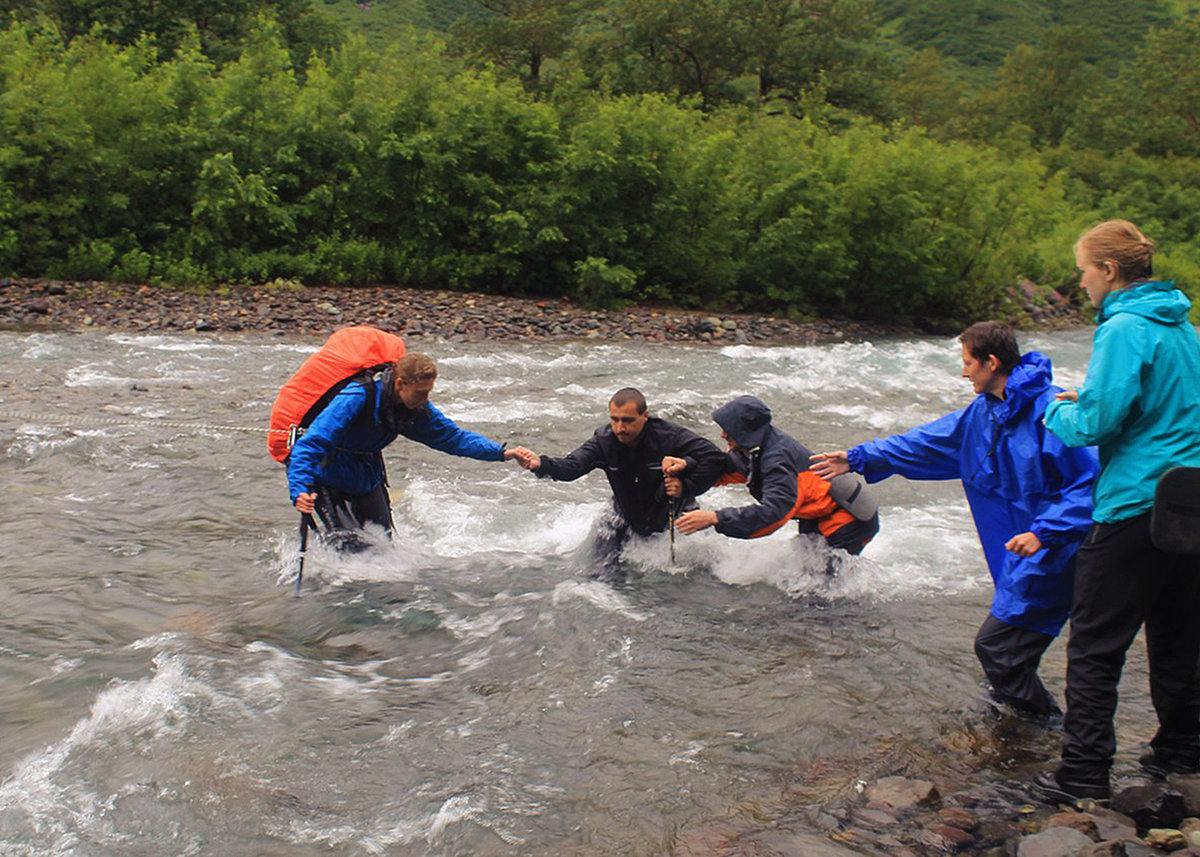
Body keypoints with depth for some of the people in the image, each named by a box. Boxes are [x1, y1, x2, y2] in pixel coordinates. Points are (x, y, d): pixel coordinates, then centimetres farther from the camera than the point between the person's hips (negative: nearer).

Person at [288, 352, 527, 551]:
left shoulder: (417, 408, -12)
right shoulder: (356, 398, -32)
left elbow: (452, 437, 0)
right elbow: (312, 443, -35)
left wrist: (501, 452, -10)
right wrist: (299, 490, -47)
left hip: (367, 478, 7)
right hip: (327, 479, -6)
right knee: (352, 545, -18)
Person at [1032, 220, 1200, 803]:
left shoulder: (1124, 329, -15)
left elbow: (1095, 424, -20)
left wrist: (1058, 411, 1)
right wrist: (1087, 401, 16)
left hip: (1135, 507, -8)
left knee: (1095, 645, -1)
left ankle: (1083, 774, 2)